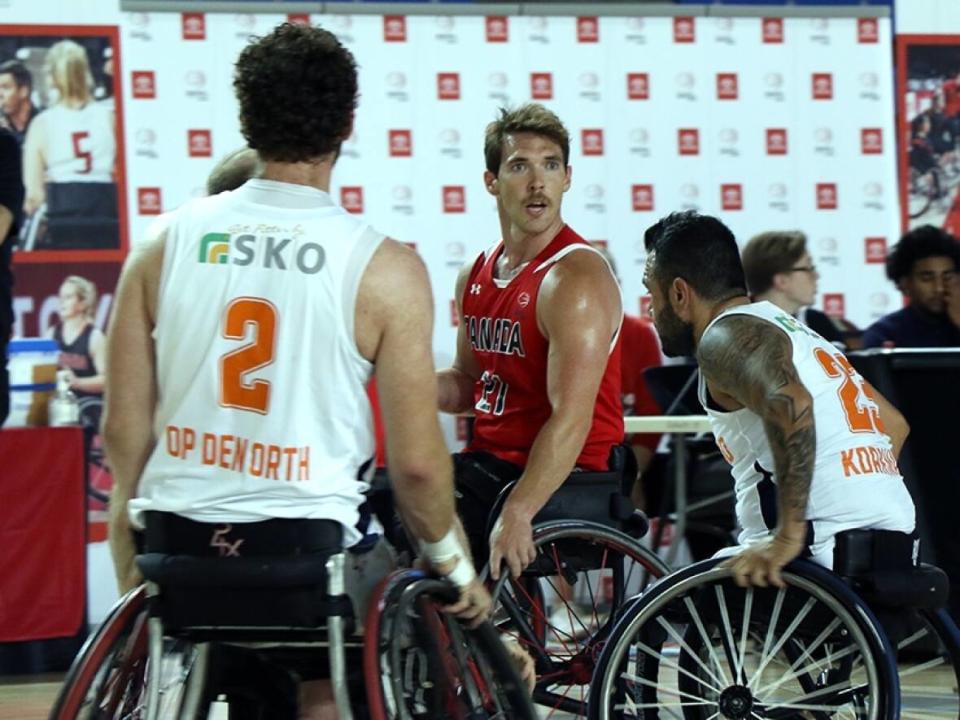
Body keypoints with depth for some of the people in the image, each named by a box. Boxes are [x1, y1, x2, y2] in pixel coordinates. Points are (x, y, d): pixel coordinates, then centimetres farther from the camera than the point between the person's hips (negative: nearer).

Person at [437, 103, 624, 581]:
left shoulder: (577, 278, -15)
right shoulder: (476, 276, 11)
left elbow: (572, 417, -24)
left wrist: (518, 514, -32)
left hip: (562, 478, -8)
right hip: (488, 462, 8)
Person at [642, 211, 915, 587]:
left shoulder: (726, 336, -4)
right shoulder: (792, 330, 25)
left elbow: (790, 403, -26)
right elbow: (894, 424, 31)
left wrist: (788, 536, -27)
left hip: (822, 553, -9)